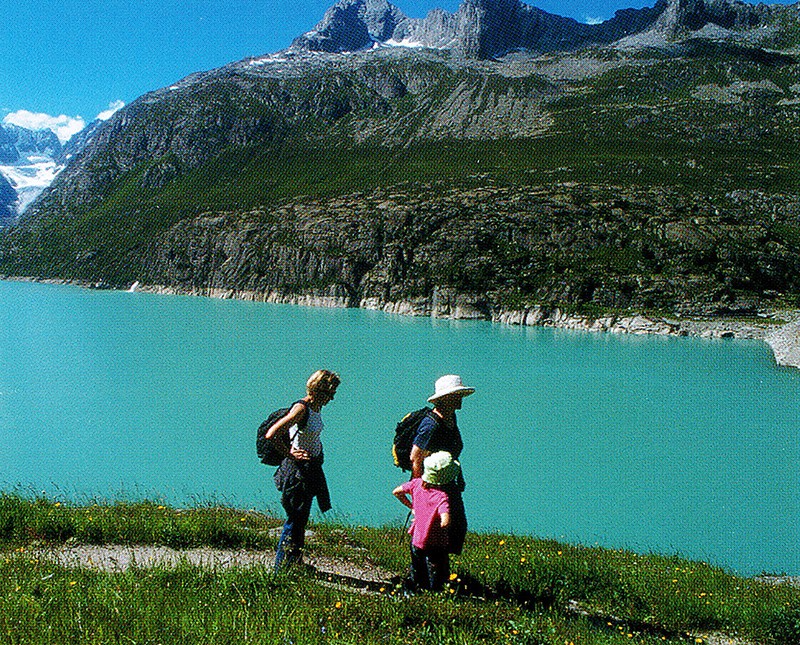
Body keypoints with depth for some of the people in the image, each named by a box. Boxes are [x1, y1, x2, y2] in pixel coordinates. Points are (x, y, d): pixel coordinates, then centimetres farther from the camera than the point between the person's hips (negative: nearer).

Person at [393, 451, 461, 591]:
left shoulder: (417, 483, -12)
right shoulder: (442, 496, -31)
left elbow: (396, 492, 1)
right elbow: (445, 523, -43)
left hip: (416, 539, 6)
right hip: (435, 544, -6)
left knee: (416, 571, 29)